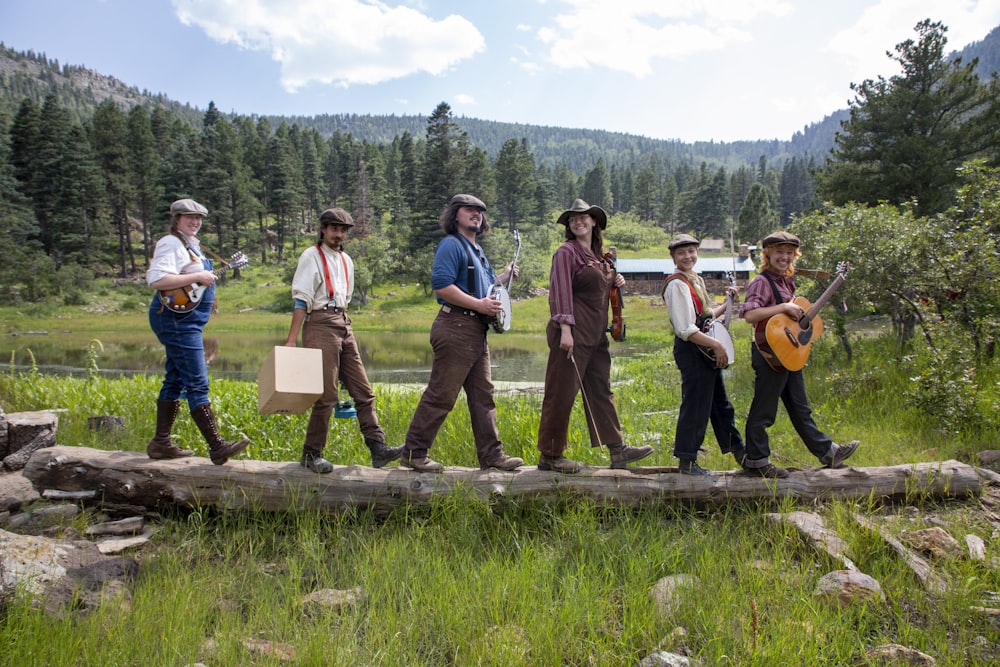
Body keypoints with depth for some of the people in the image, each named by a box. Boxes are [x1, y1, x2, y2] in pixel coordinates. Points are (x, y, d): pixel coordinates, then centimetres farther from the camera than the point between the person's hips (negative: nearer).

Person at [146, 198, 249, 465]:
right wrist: (197, 277, -23)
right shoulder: (171, 244, -11)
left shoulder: (192, 244, 18)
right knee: (197, 383, -11)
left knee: (176, 381, 13)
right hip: (176, 319, -10)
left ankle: (161, 443, 21)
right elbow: (156, 280, -25)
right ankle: (217, 447, -10)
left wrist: (207, 287, 11)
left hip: (187, 320, 10)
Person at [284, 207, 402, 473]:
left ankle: (377, 447, 3)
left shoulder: (346, 260, 19)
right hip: (320, 325, -7)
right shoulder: (312, 256, -2)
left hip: (344, 326, 8)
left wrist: (344, 326, 19)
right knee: (326, 395, -6)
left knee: (363, 391, 2)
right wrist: (291, 340, -16)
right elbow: (302, 300, -11)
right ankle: (311, 454, 7)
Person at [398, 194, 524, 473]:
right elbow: (441, 285, -21)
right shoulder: (451, 245, -8)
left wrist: (503, 278, 14)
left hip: (477, 330, 10)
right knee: (441, 395, -6)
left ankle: (491, 454, 17)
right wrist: (479, 304, -21)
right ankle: (413, 452, 3)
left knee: (483, 395, 11)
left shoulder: (476, 250, 22)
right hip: (456, 327, -10)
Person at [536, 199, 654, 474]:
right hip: (573, 333, -8)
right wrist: (565, 329, -23)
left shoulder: (599, 256, 18)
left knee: (601, 390, 12)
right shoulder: (567, 252, -6)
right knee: (562, 393, -3)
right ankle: (549, 456, 6)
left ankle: (617, 450, 18)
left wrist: (616, 282, 11)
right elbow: (561, 291, -15)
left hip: (596, 335, 9)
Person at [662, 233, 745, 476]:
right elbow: (686, 330, -23)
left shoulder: (696, 280, 14)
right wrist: (716, 344, -23)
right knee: (696, 406, -4)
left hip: (705, 350, 10)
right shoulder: (677, 285, -16)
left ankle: (739, 451, 32)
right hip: (691, 351, -10)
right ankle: (687, 462, 7)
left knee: (721, 405, 19)